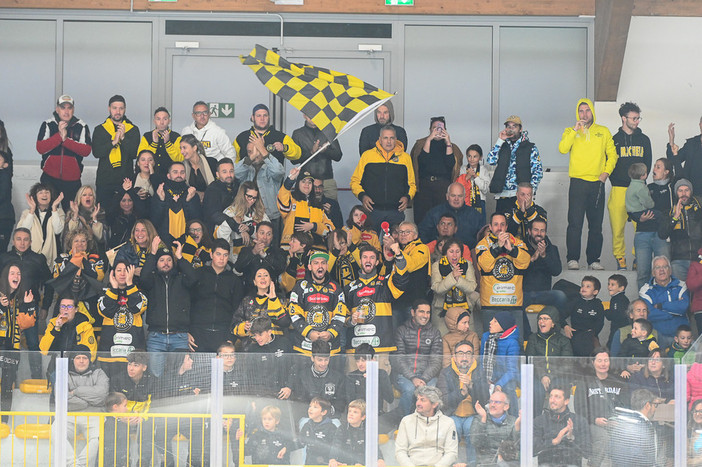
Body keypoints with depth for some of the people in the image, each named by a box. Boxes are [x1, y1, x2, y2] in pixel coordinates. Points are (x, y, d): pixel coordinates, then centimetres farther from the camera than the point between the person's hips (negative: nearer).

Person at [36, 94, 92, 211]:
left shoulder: (82, 127, 3)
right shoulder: (47, 125, 3)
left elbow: (87, 151, -8)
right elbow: (40, 148, -8)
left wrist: (66, 139, -17)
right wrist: (59, 135, -18)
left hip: (72, 179, 0)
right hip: (50, 177, 0)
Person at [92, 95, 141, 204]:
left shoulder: (133, 129, 9)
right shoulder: (100, 129, 9)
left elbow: (134, 154, -2)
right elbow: (96, 152, -4)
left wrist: (123, 138, -14)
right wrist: (113, 142, -14)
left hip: (125, 181, 0)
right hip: (104, 181, 0)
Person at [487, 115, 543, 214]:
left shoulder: (530, 147, 8)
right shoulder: (502, 146, 17)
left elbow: (538, 172, 3)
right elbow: (490, 161, 1)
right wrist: (500, 141, 0)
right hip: (502, 196, 3)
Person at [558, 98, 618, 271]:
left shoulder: (603, 132, 13)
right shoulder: (571, 131, 8)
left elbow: (612, 154, 12)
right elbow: (562, 149, -10)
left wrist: (606, 172, -2)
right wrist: (575, 130, -14)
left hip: (597, 183, 2)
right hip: (578, 182, -2)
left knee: (596, 224, 4)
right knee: (575, 223, -8)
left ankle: (594, 259, 9)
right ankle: (572, 258, -3)